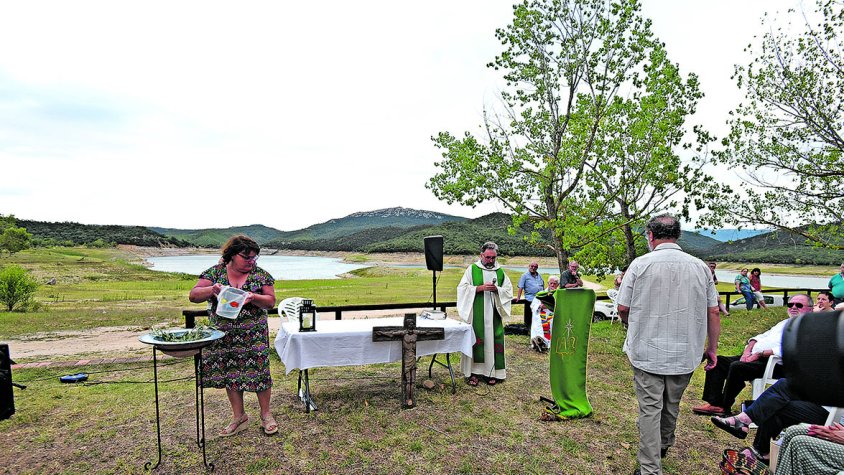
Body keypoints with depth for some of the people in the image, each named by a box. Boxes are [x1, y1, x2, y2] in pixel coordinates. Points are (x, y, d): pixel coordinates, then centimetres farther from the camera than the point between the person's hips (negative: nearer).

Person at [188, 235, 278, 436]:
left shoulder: (260, 274, -2)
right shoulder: (215, 272, -1)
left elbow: (271, 301, -3)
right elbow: (194, 295, -6)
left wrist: (253, 297, -22)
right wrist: (211, 290, -26)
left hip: (253, 335, -1)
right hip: (224, 334, 2)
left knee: (258, 371, -1)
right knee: (230, 373, 10)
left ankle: (266, 415, 17)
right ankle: (239, 417, 26)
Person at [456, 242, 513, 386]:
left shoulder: (500, 272, 11)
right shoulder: (472, 269, 2)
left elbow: (509, 291, 10)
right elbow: (463, 288, -4)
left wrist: (497, 289, -10)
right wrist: (481, 288, -15)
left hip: (494, 314, 3)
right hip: (476, 314, -3)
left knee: (493, 340, 3)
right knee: (476, 340, -3)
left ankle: (492, 371, 13)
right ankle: (473, 372, 4)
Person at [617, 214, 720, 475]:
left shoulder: (640, 264, -10)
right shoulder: (700, 267, -1)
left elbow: (623, 309, -6)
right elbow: (713, 312, 3)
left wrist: (634, 327, 15)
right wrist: (712, 349, 14)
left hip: (646, 352, -4)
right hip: (685, 355, 4)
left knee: (650, 409, 4)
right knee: (672, 405, 22)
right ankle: (663, 446, 45)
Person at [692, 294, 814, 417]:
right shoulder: (784, 323, 28)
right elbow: (760, 337, 23)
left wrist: (759, 354, -16)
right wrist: (748, 350, 3)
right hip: (752, 357, 9)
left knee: (736, 366, -32)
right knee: (718, 361, -7)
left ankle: (724, 407, -19)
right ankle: (714, 403, -14)